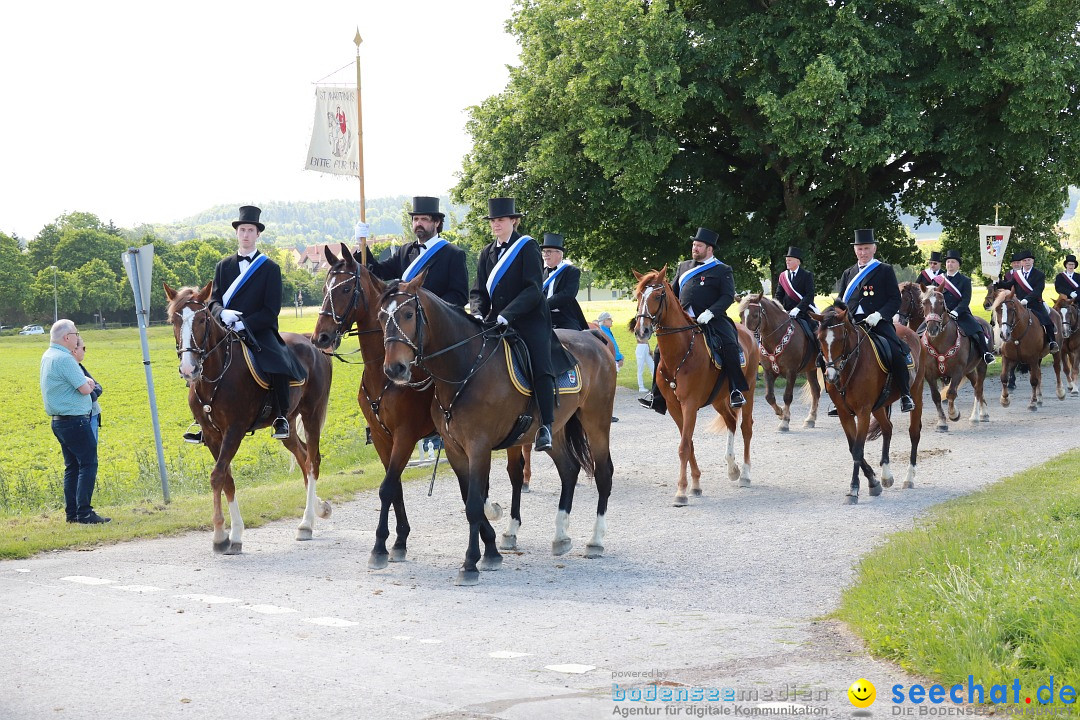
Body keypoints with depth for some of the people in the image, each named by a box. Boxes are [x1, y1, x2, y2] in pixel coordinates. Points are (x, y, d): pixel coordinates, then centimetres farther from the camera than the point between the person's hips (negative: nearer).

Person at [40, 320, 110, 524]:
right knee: (88, 464, -7)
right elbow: (85, 389, -20)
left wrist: (85, 382, 3)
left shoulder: (48, 356, 12)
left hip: (59, 421, 10)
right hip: (75, 420, -10)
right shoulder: (64, 359, -19)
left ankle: (72, 513, 15)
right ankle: (84, 513, -10)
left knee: (72, 466, 14)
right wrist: (87, 384, 3)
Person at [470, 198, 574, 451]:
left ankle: (545, 427, -25)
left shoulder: (527, 246, -2)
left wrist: (506, 315, -21)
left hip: (530, 319, -5)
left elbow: (533, 289, -11)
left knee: (542, 368, -24)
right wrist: (478, 314, -8)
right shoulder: (487, 253, 16)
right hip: (497, 321, 5)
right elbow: (479, 291, 14)